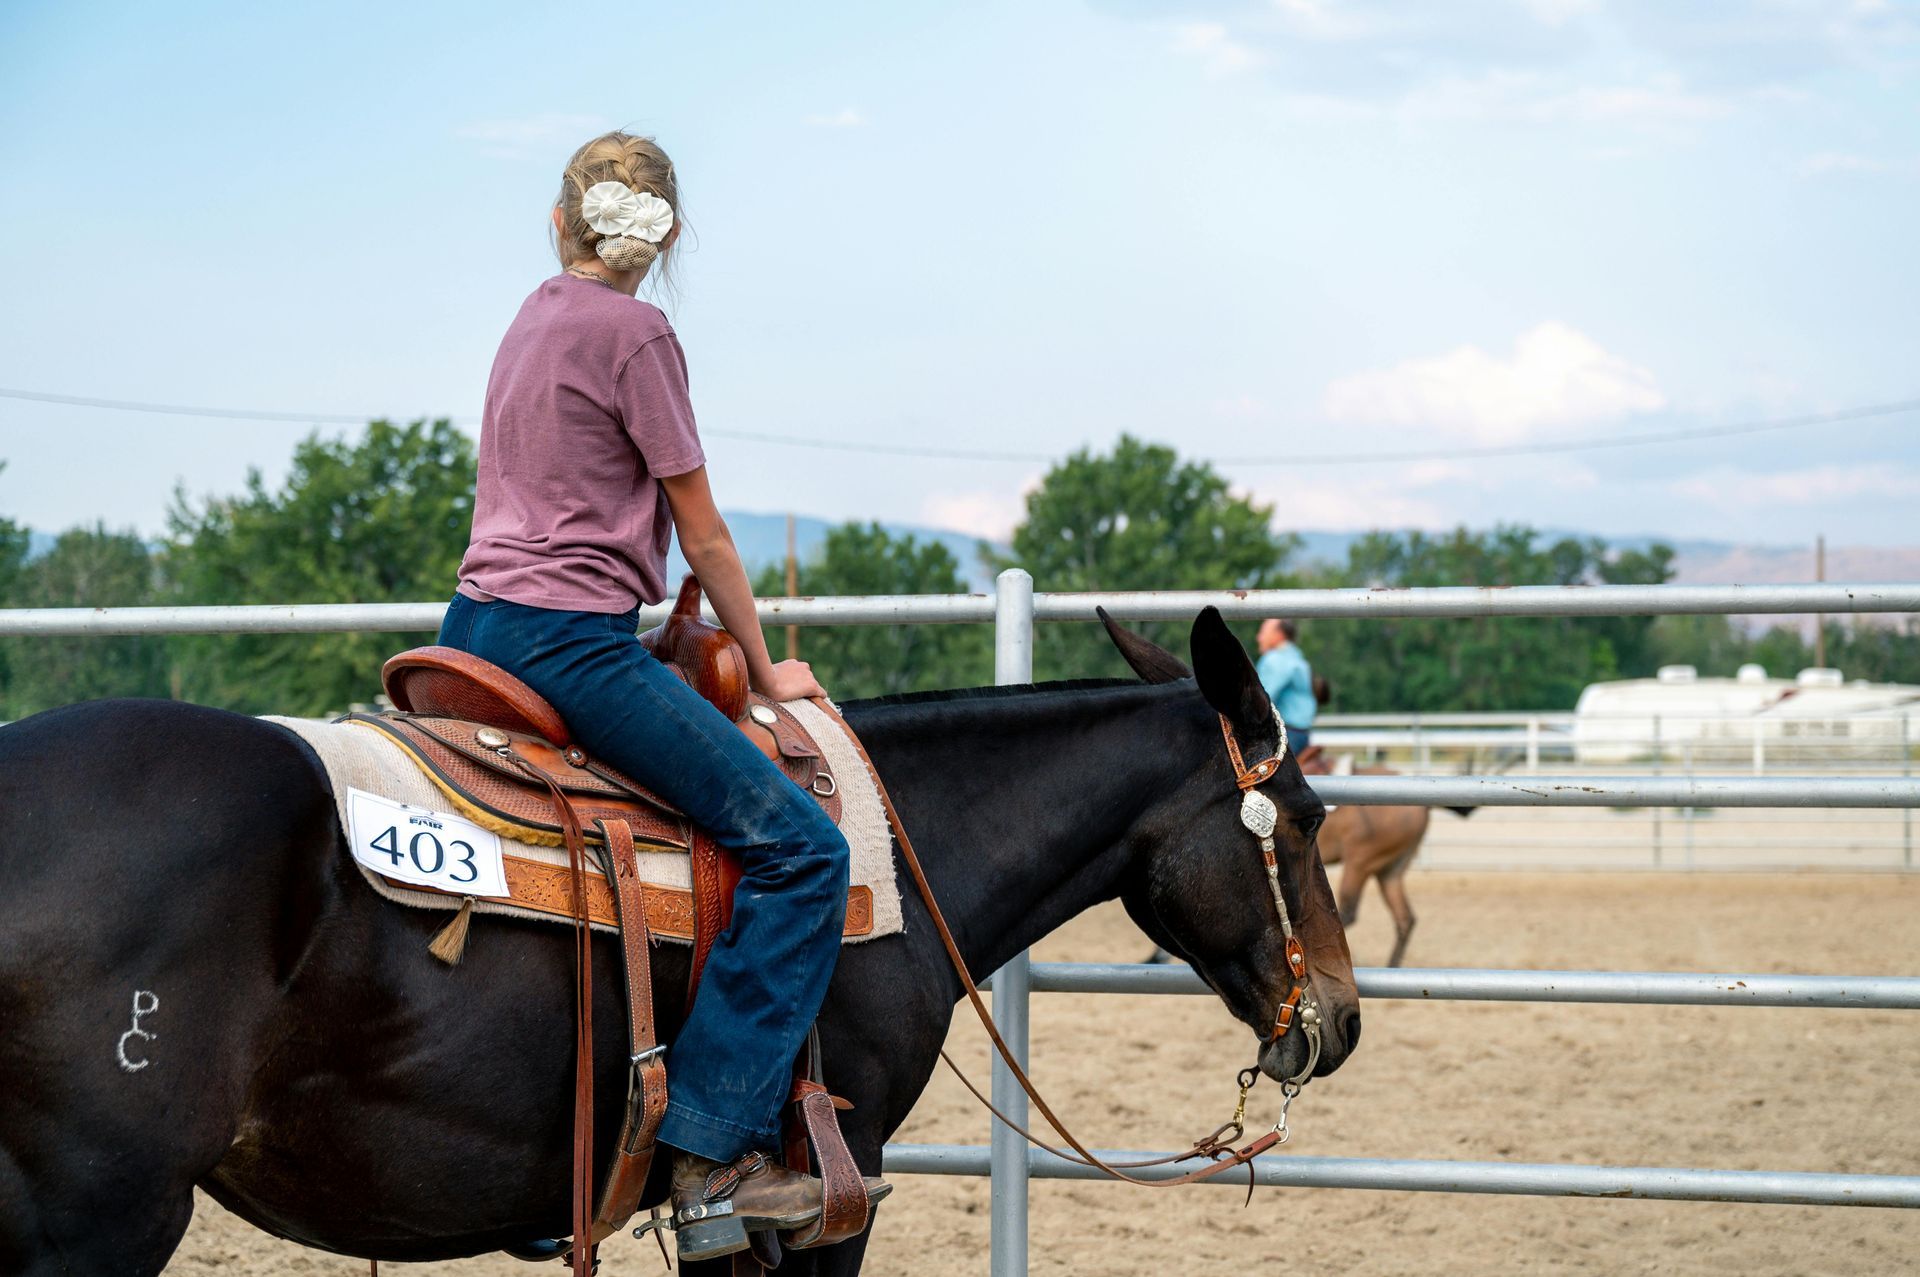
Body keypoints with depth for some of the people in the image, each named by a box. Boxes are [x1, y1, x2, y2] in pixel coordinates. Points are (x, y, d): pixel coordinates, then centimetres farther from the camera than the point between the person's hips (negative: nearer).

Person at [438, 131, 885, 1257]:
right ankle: (713, 1147, -19)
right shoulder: (636, 331, -9)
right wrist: (765, 668, 9)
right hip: (573, 643, -10)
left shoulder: (537, 317, 17)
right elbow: (702, 533, -5)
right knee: (802, 847, -13)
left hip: (477, 627, 10)